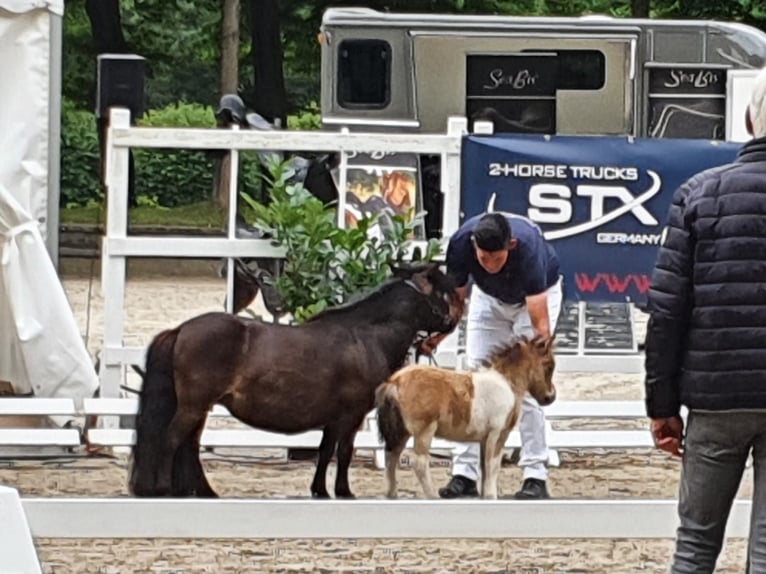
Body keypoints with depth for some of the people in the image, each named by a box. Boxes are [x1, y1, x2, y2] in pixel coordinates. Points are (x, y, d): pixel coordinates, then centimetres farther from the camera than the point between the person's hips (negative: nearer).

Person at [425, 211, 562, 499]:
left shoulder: (528, 247, -42)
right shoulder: (461, 243, -33)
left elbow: (540, 323, -42)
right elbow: (456, 297, -15)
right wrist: (438, 335, -25)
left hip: (537, 295, -3)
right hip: (488, 297, 3)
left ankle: (536, 477, -11)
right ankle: (465, 473, -3)